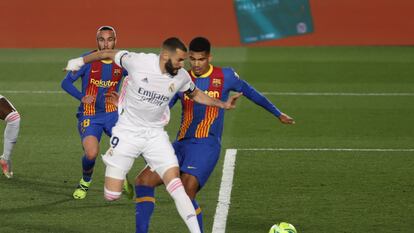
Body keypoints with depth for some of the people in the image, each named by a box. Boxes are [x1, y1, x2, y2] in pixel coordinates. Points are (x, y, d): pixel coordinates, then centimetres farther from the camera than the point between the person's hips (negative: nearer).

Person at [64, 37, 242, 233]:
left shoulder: (181, 76, -6)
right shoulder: (137, 61, -18)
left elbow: (195, 94, 17)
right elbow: (108, 54, 0)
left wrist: (223, 105, 6)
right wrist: (80, 61, 14)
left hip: (155, 134, 2)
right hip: (127, 133, -2)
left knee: (175, 184, -16)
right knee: (111, 195, -3)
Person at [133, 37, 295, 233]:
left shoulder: (225, 77, 3)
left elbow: (251, 93, 17)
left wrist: (278, 114, 27)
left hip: (207, 145, -5)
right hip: (181, 145, 5)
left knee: (185, 193, -24)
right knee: (143, 181, -7)